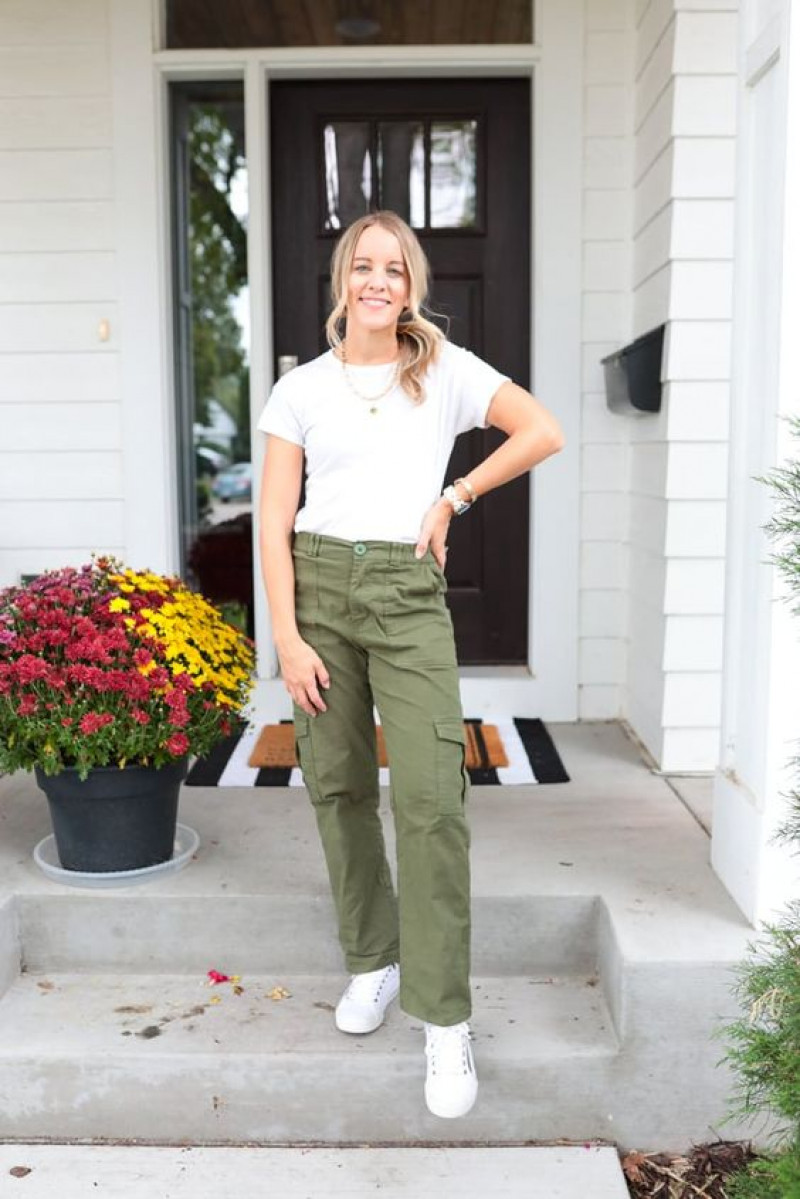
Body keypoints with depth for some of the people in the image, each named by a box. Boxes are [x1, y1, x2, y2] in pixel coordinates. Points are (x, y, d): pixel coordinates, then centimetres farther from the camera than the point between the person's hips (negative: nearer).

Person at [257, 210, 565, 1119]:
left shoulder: (444, 370, 8)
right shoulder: (301, 388, 8)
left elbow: (543, 432, 5)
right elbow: (275, 522, 3)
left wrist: (452, 498, 1)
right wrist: (287, 638, -5)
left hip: (409, 593, -2)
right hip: (319, 584, 2)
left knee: (431, 796, -12)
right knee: (338, 788, 7)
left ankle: (445, 1024, -2)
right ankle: (372, 962, 29)